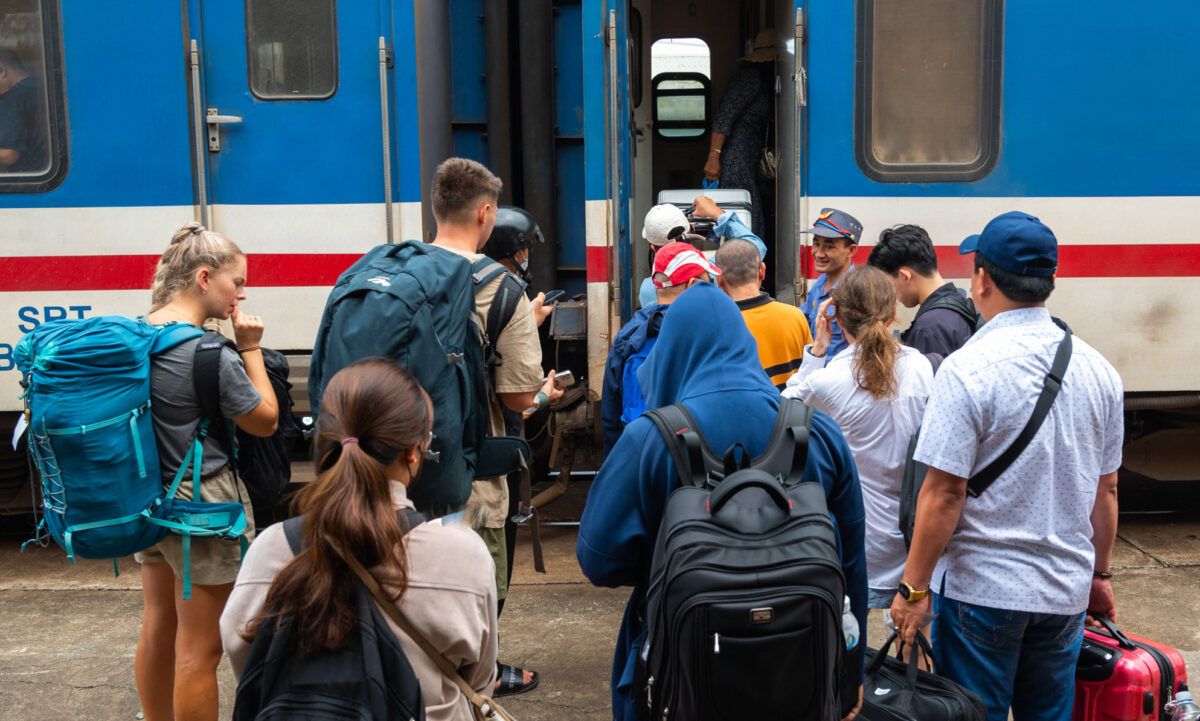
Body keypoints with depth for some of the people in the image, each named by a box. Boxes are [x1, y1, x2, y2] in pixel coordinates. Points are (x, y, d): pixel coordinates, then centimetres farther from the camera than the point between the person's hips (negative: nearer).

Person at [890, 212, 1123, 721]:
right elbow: (1105, 489, 10)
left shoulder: (967, 369, -17)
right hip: (1066, 592, 6)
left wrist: (914, 588, -10)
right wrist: (1100, 574, 21)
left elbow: (944, 493, -18)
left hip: (982, 588, -5)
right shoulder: (1098, 369, 2)